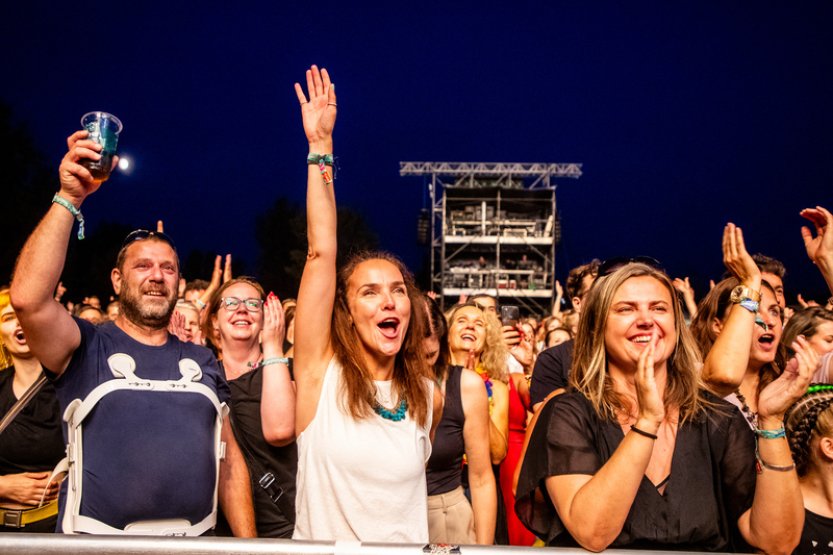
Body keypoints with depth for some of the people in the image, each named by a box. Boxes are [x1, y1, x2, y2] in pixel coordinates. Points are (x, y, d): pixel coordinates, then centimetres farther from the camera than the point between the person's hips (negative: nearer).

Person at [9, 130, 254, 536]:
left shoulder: (203, 362, 9)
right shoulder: (85, 348, -2)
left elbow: (230, 461, 9)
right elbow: (27, 298, -22)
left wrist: (247, 543, 2)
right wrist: (68, 199, -21)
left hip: (195, 539, 3)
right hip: (98, 538, -3)